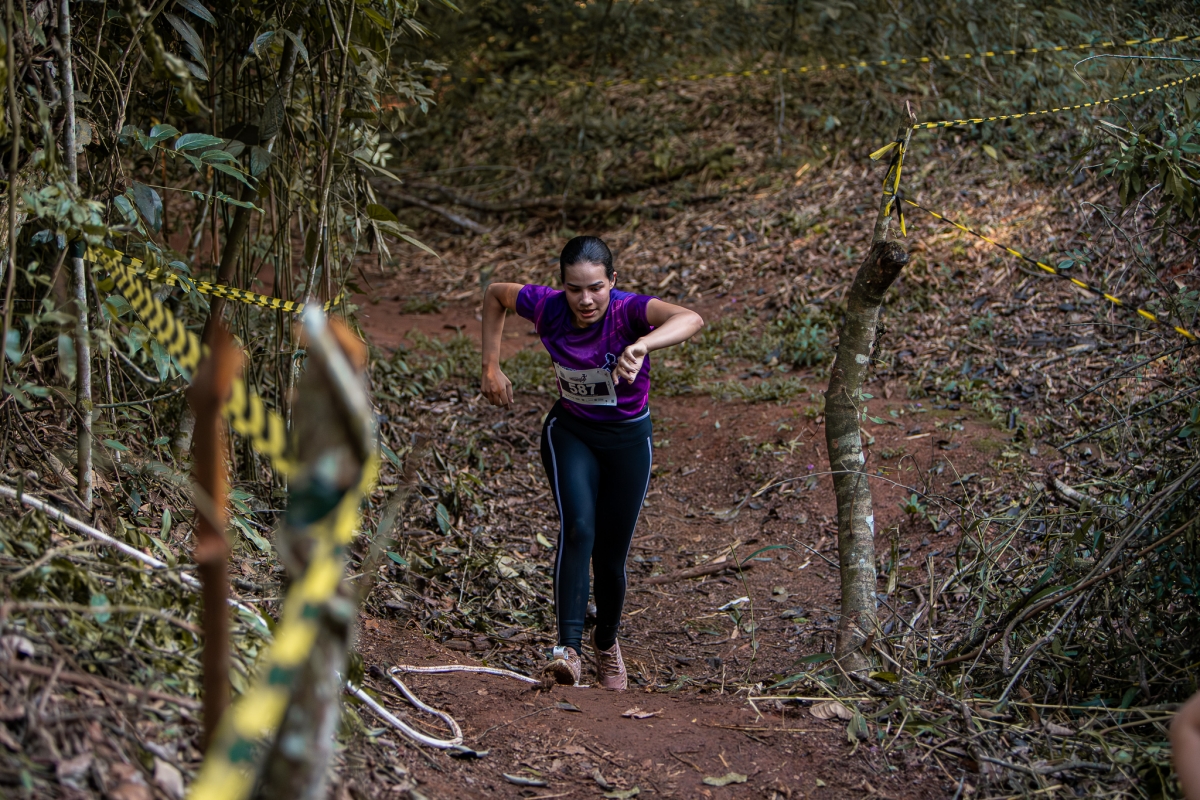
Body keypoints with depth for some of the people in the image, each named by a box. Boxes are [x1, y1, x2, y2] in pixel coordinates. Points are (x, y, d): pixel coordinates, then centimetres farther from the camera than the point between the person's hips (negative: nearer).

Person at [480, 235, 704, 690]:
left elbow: (691, 319, -49)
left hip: (629, 441, -1)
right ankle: (569, 648, -28)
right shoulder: (547, 308, -19)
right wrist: (491, 366, -3)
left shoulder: (628, 311, -29)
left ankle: (607, 642, 35)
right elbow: (495, 294, 2)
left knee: (611, 556, 7)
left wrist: (641, 346, -68)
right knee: (577, 529, -25)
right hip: (570, 433, 1)